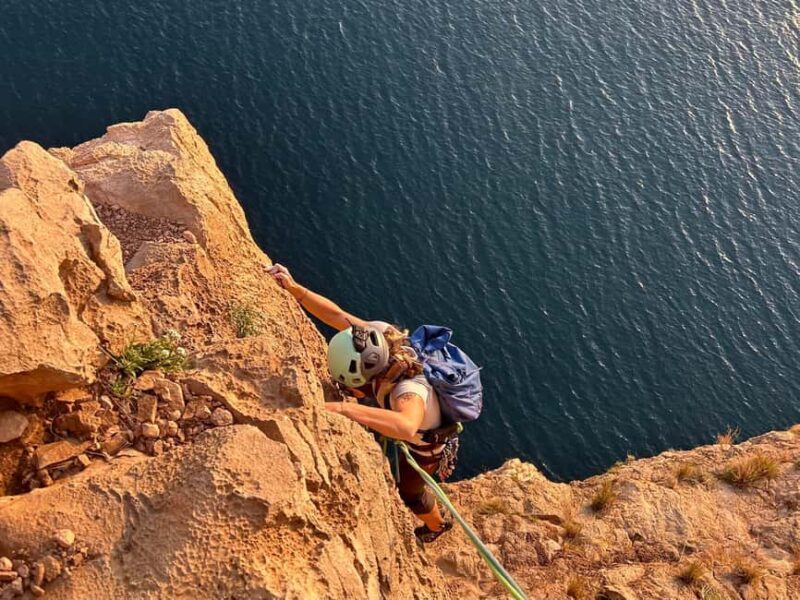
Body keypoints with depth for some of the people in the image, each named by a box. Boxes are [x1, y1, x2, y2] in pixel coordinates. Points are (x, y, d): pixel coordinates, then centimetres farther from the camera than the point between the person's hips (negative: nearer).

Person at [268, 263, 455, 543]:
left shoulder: (410, 390, -52)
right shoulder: (378, 335, -32)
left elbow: (406, 427, -73)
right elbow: (337, 314, -28)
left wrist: (343, 408, -78)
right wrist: (294, 288, -39)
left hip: (425, 447, -5)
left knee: (410, 491, 26)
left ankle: (436, 526, 60)